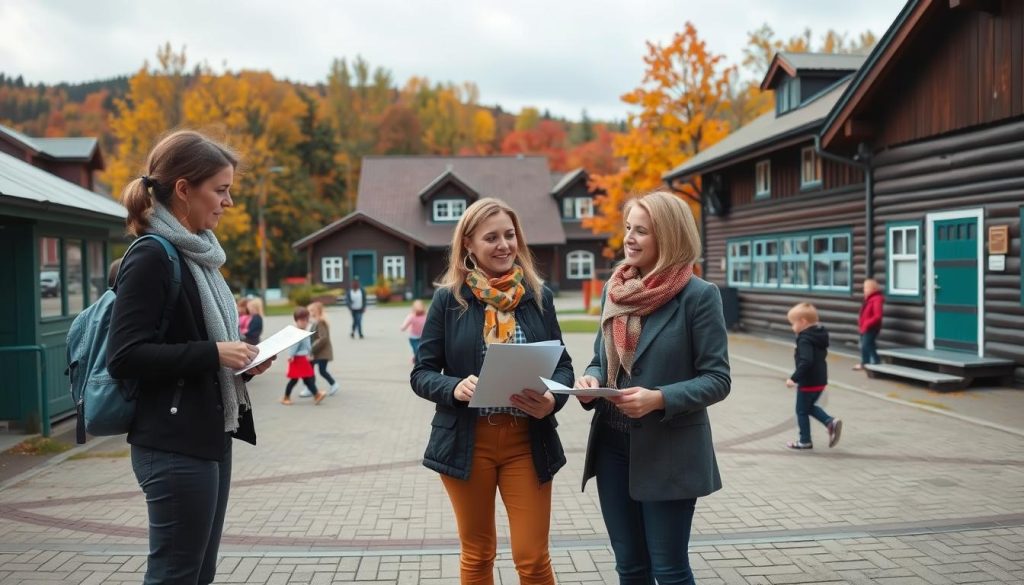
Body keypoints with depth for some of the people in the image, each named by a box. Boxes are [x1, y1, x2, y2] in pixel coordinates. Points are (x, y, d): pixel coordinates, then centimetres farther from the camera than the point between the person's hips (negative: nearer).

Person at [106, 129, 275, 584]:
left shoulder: (196, 254, 13)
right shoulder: (152, 257, -14)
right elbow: (124, 356, -20)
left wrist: (238, 362, 5)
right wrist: (212, 354, -20)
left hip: (209, 437, 9)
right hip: (174, 447, -9)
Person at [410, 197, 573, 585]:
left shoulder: (538, 295, 2)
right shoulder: (448, 298, -3)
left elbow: (562, 364, 7)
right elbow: (421, 373, -1)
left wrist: (553, 398, -14)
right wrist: (454, 388, -22)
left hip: (527, 442, 1)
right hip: (467, 443, -1)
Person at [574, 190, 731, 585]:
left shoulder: (698, 295, -11)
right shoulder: (613, 290, 7)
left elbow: (717, 379, -12)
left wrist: (659, 399, -25)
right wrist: (590, 381, -8)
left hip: (668, 452, -5)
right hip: (612, 446, 6)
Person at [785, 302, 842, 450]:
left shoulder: (805, 340, -22)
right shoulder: (820, 336, 6)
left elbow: (806, 362, -32)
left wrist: (794, 378, -30)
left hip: (808, 382, -9)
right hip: (821, 380, 9)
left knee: (802, 411, 8)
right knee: (810, 407, 25)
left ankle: (805, 441, 18)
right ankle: (831, 422, 7)